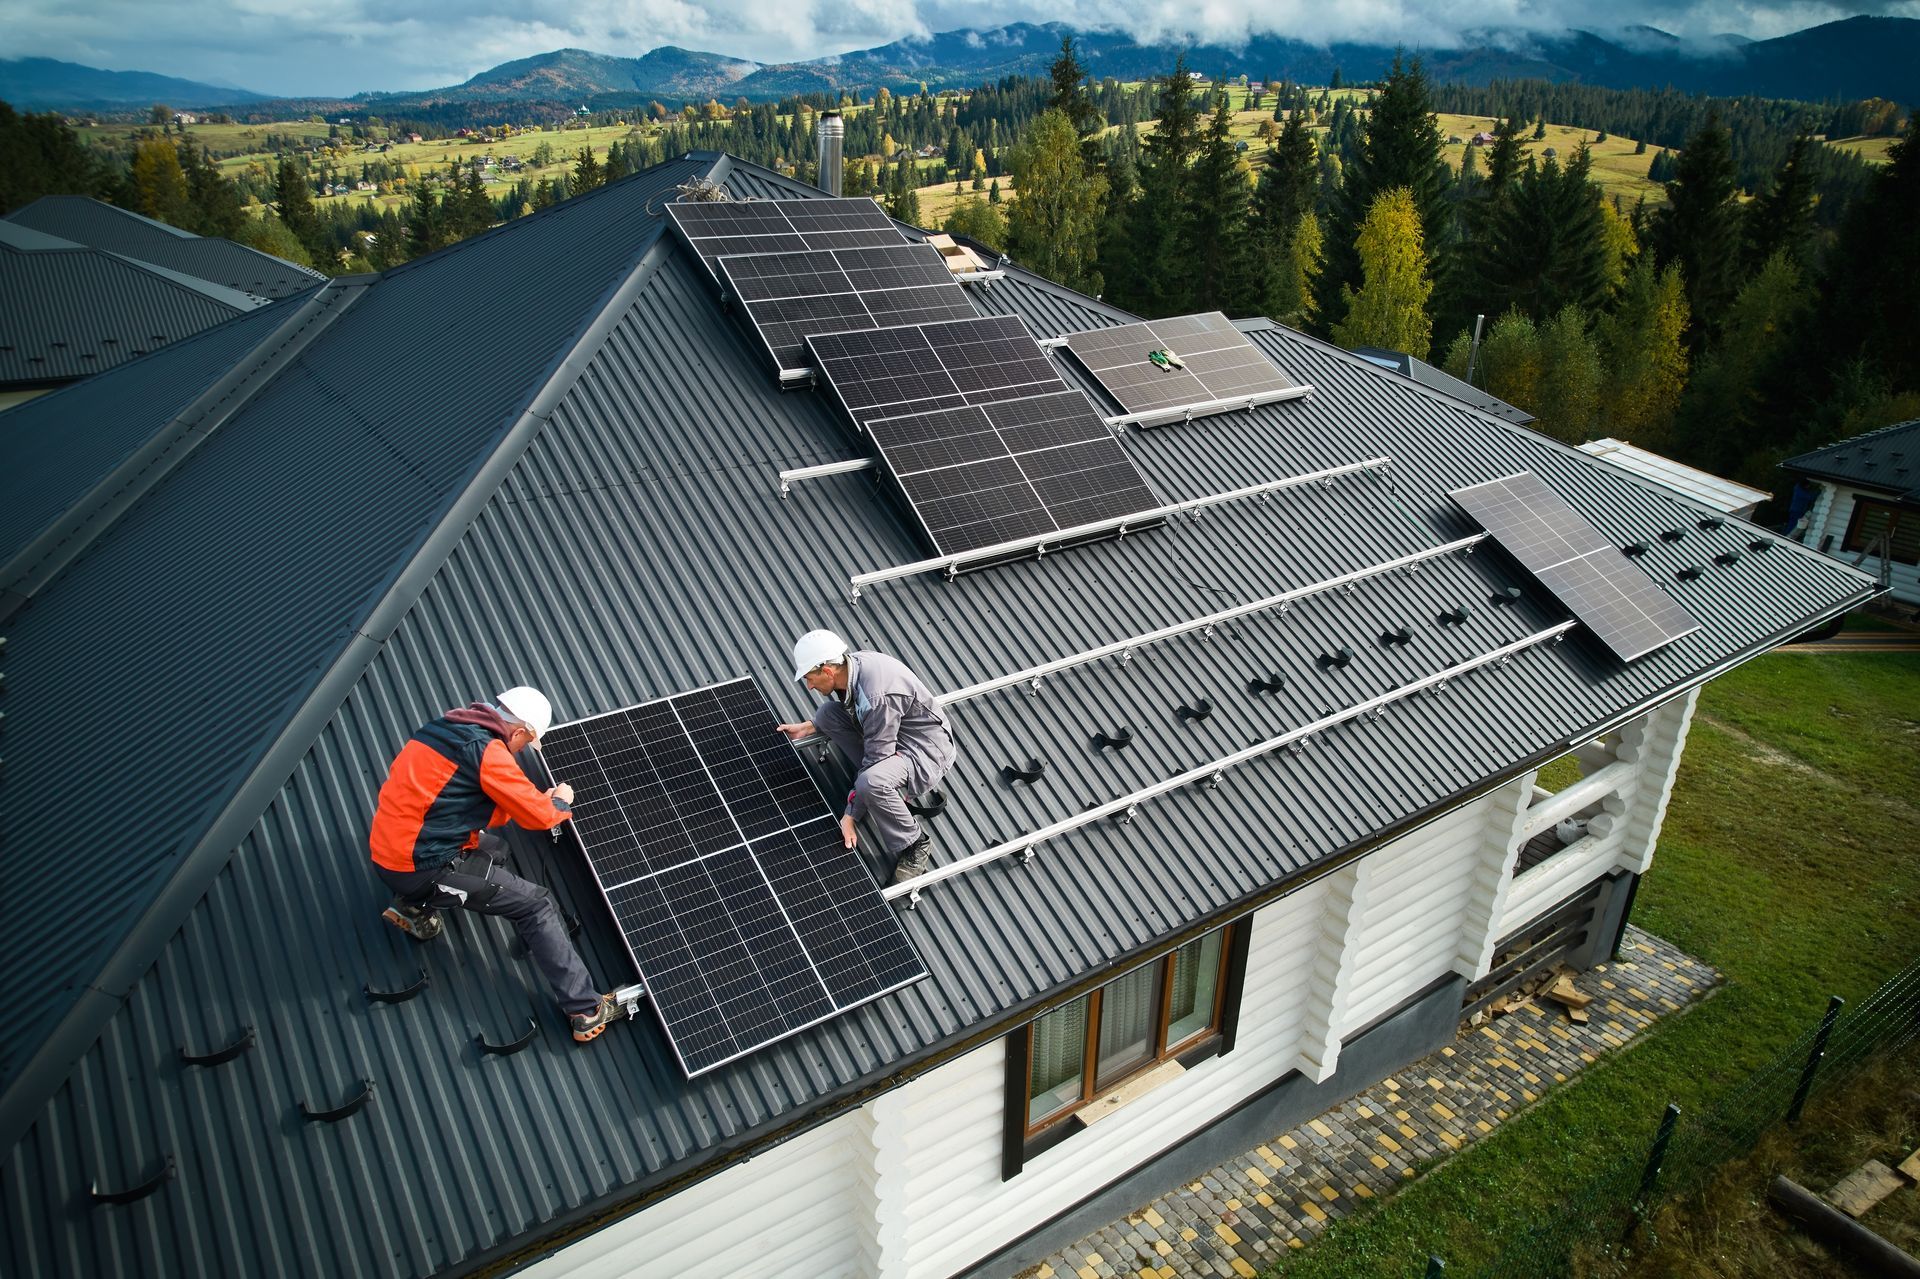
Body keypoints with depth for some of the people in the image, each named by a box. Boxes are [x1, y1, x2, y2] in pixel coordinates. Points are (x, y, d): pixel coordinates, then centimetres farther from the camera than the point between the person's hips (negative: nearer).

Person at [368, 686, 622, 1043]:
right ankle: (587, 1011, -5)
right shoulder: (485, 749, -16)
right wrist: (561, 803, 9)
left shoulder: (446, 729, 10)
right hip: (421, 868, -9)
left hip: (388, 853, 9)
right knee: (536, 904, -4)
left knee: (493, 846, 25)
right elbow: (538, 815, -11)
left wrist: (541, 799, 15)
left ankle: (415, 906, 15)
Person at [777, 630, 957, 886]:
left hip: (927, 751, -9)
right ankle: (886, 786, 4)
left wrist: (849, 817, -21)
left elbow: (875, 759, -28)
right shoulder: (850, 665, -7)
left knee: (871, 783, -36)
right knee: (827, 712, 1)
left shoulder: (878, 696, -33)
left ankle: (914, 846, -10)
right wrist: (806, 728, 13)